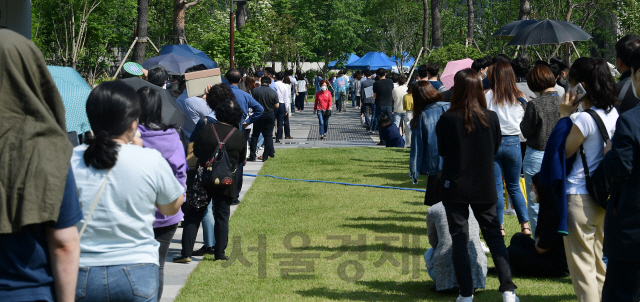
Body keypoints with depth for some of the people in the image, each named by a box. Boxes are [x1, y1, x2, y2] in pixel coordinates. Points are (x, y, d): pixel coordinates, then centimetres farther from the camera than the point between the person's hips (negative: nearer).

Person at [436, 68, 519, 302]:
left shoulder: (447, 120, -14)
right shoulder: (491, 118, -7)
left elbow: (441, 151, 0)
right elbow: (495, 149, 7)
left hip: (455, 187, -2)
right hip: (484, 188, 2)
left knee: (459, 238, 6)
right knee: (494, 235, 11)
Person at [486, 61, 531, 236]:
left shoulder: (489, 96, -7)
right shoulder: (519, 97, 1)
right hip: (513, 142, 3)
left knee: (496, 187, 4)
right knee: (514, 187, 14)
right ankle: (525, 224, 7)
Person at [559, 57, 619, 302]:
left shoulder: (585, 119, -20)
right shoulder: (613, 114, 5)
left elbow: (563, 152, -9)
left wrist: (565, 116, -7)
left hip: (580, 199, -8)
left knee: (581, 266, 0)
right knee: (600, 262, 17)